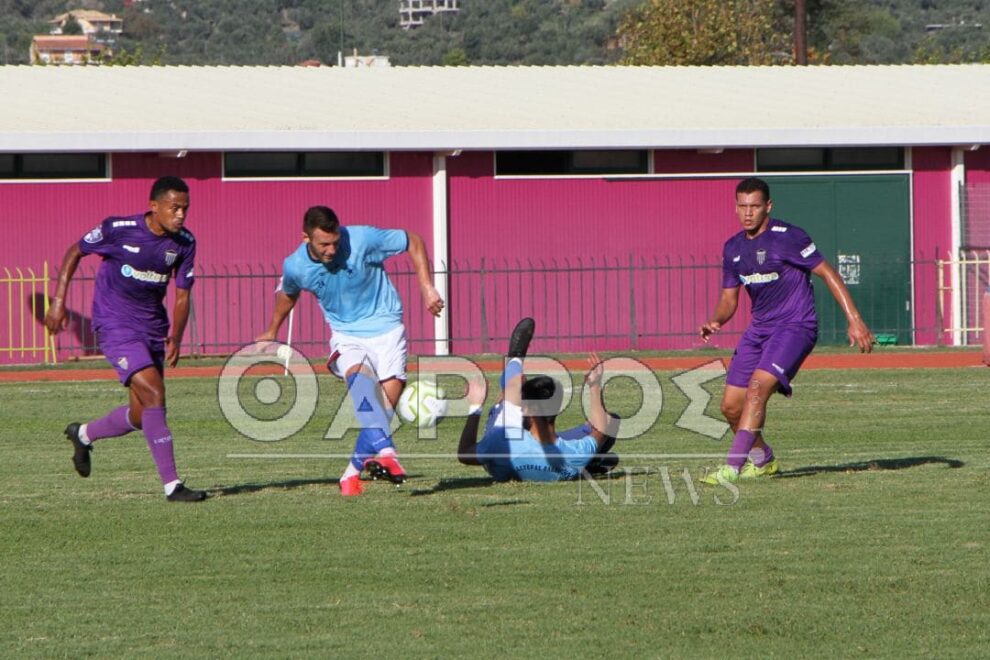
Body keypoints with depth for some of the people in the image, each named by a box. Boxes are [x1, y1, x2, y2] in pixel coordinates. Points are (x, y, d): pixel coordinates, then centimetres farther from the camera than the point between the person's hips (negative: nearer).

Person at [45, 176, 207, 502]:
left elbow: (182, 295, 4)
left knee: (141, 416, 8)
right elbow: (75, 252, 0)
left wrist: (175, 338, -6)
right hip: (115, 325, -6)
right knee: (153, 393, -21)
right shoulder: (119, 229, -15)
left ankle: (83, 434, 38)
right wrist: (58, 301, -3)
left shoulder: (184, 243, -4)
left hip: (153, 328, 6)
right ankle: (172, 485, -20)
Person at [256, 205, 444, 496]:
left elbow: (413, 242, -4)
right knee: (359, 375, -33)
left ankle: (355, 469, 2)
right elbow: (287, 293, 16)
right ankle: (385, 451, -50)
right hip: (346, 334, 0)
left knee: (387, 401, -14)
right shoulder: (295, 267, -10)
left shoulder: (363, 239, -19)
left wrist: (427, 288, -10)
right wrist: (272, 332, 31)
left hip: (385, 327, 0)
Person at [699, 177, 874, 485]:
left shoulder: (788, 237, -13)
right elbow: (729, 298, 14)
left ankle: (732, 467, -28)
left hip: (795, 326, -7)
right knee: (731, 405, 4)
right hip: (759, 329, 7)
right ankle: (763, 459, 29)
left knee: (757, 387, -26)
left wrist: (854, 320, -17)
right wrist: (716, 321, -9)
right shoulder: (733, 248, 8)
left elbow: (828, 273, -11)